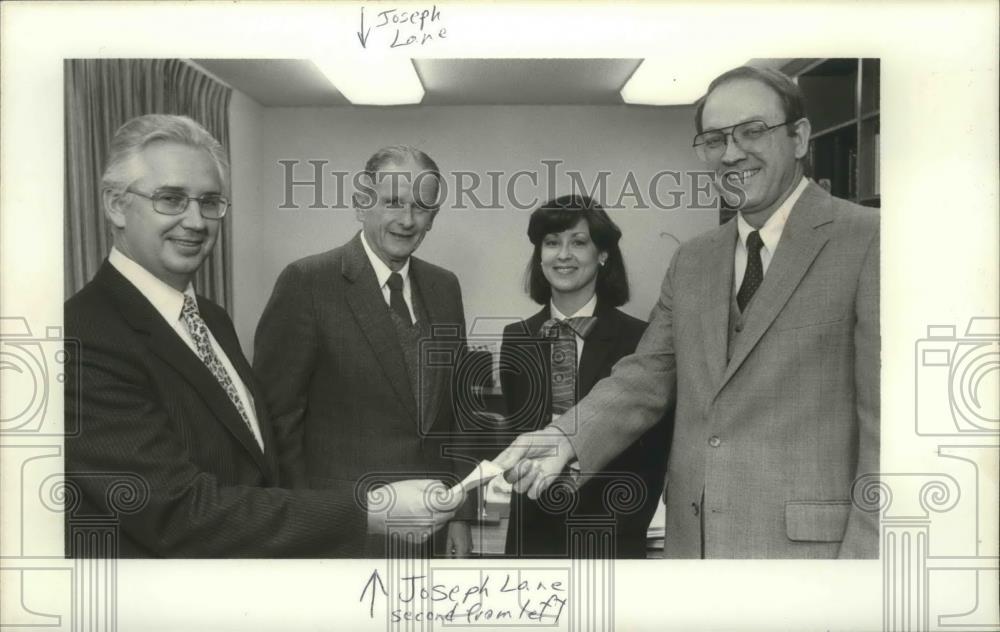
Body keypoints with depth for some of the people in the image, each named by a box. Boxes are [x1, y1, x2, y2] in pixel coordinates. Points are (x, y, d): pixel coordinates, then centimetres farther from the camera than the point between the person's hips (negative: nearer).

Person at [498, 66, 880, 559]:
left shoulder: (866, 241, -8)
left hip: (805, 541, -5)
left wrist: (864, 552, -14)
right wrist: (565, 439, -9)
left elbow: (884, 421, -11)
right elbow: (646, 377, 6)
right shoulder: (690, 262, 10)